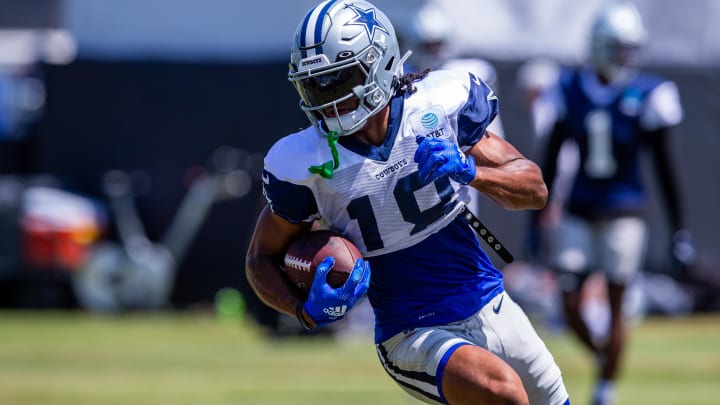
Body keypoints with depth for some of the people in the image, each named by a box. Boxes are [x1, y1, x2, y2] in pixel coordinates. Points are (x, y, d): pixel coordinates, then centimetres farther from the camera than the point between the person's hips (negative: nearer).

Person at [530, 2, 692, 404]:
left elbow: (664, 165, -2)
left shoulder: (646, 95, -7)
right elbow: (551, 157, 8)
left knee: (616, 307, -1)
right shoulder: (571, 89, 0)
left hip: (624, 212, -2)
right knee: (571, 308, -2)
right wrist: (539, 216, 9)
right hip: (578, 212, 2)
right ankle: (605, 356, 27)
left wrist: (679, 229, -3)